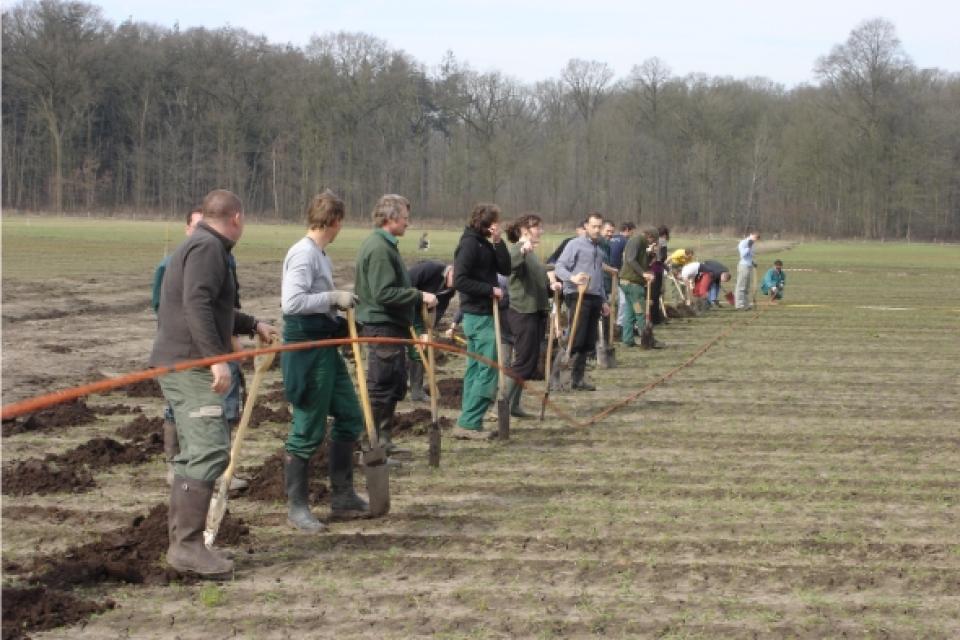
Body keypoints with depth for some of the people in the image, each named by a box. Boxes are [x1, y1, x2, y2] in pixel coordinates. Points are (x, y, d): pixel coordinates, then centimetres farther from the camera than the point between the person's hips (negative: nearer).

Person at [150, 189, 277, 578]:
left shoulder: (201, 246, 22)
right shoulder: (208, 248, -11)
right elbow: (197, 306, -23)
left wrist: (252, 325, 46)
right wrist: (217, 358, -27)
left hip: (181, 365, 11)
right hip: (189, 365, -11)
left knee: (194, 454, 13)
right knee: (210, 451, -15)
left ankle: (181, 541, 17)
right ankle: (187, 544, -17)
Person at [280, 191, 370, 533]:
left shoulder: (320, 254, 12)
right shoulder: (303, 254, -17)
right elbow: (291, 302, -27)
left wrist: (340, 318, 9)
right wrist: (334, 298, -19)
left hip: (326, 345, 10)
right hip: (306, 348, -10)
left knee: (350, 417, 15)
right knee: (308, 430, -2)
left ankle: (343, 497, 23)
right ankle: (297, 506, 9)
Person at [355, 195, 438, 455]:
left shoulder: (385, 245, 16)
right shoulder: (379, 249, -18)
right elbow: (384, 293, -25)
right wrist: (420, 296, -21)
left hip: (391, 326, 11)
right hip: (383, 327, -11)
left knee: (395, 386, 16)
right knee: (380, 388, -6)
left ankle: (383, 441, 23)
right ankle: (371, 445, -2)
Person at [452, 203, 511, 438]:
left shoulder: (485, 244, 13)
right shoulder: (469, 244, -13)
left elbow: (505, 269, 6)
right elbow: (460, 280, -20)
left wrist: (498, 242, -4)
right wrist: (491, 290, -18)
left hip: (481, 314, 10)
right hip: (478, 315, -10)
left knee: (476, 368, 12)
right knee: (488, 369, -9)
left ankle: (468, 422, 16)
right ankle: (469, 423, -9)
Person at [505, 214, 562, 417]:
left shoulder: (532, 253, 17)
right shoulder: (518, 249, -12)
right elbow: (508, 265, -36)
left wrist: (550, 286, 3)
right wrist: (523, 250, -55)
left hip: (537, 311, 9)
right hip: (523, 312, -9)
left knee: (531, 362, 12)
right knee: (524, 361, -8)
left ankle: (514, 404, 18)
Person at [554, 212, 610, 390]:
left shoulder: (598, 249, 22)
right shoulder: (575, 244, -2)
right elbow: (559, 267, -10)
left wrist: (604, 300, 28)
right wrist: (572, 278, -28)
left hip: (594, 297, 7)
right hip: (578, 296, -7)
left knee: (588, 342, 6)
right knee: (576, 339, -14)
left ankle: (578, 378, 11)